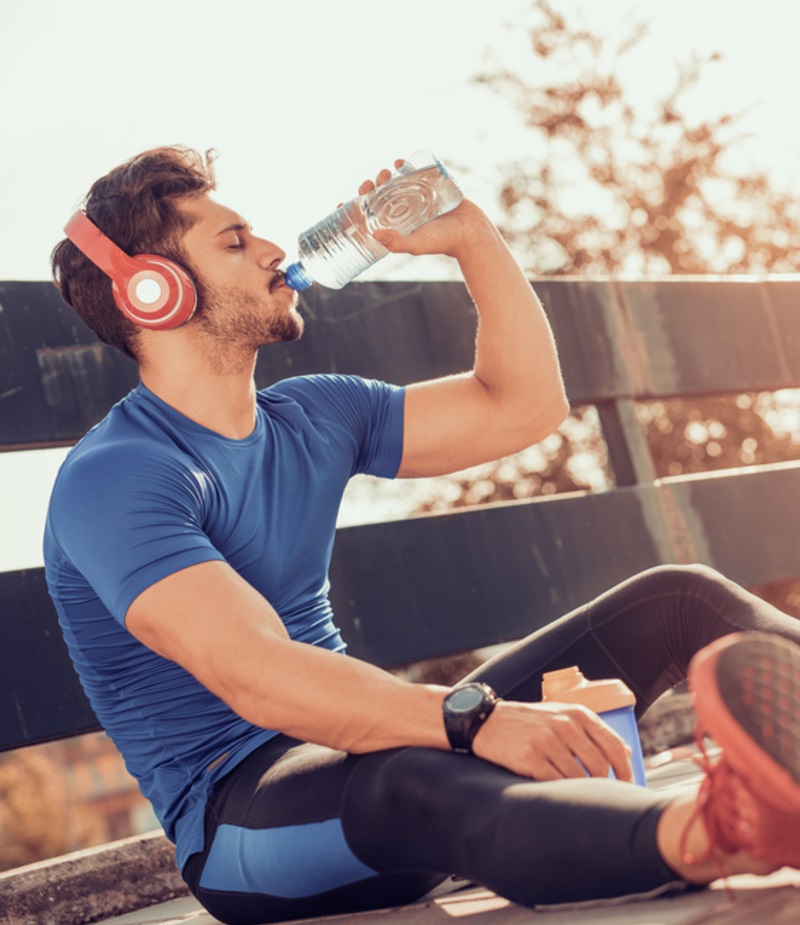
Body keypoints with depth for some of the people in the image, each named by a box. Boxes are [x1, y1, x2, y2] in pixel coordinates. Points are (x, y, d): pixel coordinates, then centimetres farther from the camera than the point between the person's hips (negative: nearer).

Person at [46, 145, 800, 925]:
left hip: (381, 747, 8)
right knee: (413, 778, -45)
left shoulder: (311, 419, 13)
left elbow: (524, 406, 18)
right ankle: (711, 835, -69)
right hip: (242, 813, -8)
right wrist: (473, 717, -41)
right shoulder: (112, 479, -14)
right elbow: (256, 677, -29)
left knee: (678, 599, -4)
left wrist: (472, 238, 10)